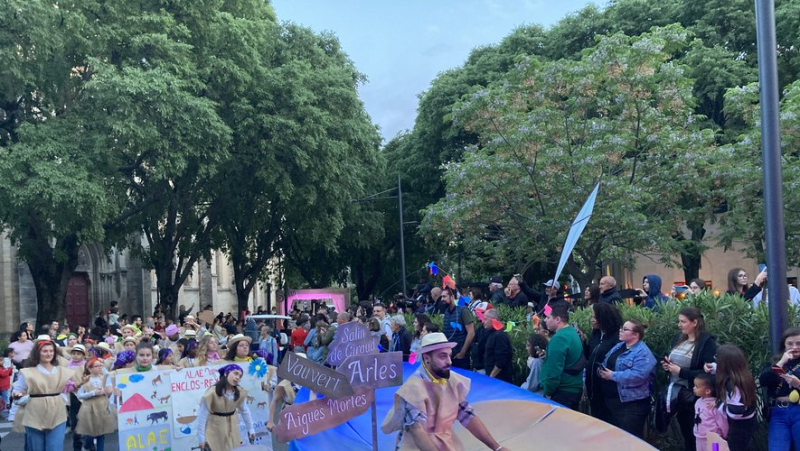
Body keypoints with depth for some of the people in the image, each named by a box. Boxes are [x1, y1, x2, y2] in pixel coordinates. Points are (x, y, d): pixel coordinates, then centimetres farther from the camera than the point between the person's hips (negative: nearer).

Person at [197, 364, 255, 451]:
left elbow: (245, 411, 8)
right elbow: (202, 415, -17)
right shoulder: (212, 393, -21)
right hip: (215, 432, -5)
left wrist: (250, 429, 11)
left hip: (232, 430, 5)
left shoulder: (239, 393, -6)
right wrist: (201, 438, -14)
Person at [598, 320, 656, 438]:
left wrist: (613, 376, -23)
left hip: (631, 403, -9)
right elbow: (606, 365, 17)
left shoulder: (642, 353, -16)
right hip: (612, 400, 9)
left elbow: (638, 375, -29)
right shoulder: (618, 346, 12)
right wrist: (602, 371, -7)